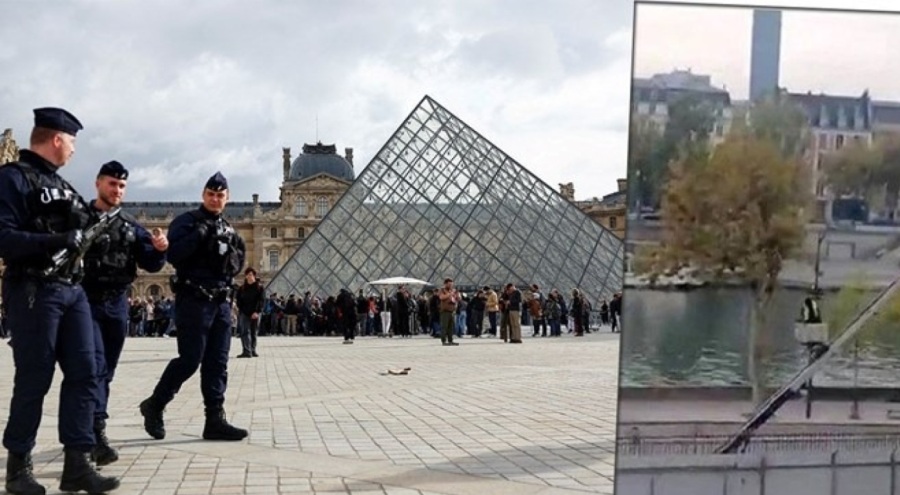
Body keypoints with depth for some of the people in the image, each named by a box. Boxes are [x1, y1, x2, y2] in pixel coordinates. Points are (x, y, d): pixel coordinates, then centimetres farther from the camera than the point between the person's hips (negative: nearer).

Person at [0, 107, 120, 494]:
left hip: (72, 290, 8)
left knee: (83, 374, 2)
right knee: (34, 380, -1)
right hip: (33, 291, -8)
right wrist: (57, 240, -23)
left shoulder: (59, 184, 19)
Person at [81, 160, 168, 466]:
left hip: (117, 304, 5)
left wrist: (160, 249, -12)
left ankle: (90, 431, 20)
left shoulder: (131, 226, 12)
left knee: (106, 370, 9)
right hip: (86, 301, -5)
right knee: (94, 365, -15)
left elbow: (150, 264, 8)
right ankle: (97, 433, -21)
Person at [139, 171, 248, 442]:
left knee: (217, 364, 4)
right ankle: (154, 405, 13)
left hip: (221, 302, 7)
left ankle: (215, 420, 7)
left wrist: (233, 252, -1)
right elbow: (174, 254, -17)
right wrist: (199, 234, -20)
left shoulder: (227, 229, 18)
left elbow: (237, 266, 17)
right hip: (194, 301, -7)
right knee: (190, 360, -7)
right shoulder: (187, 221, -3)